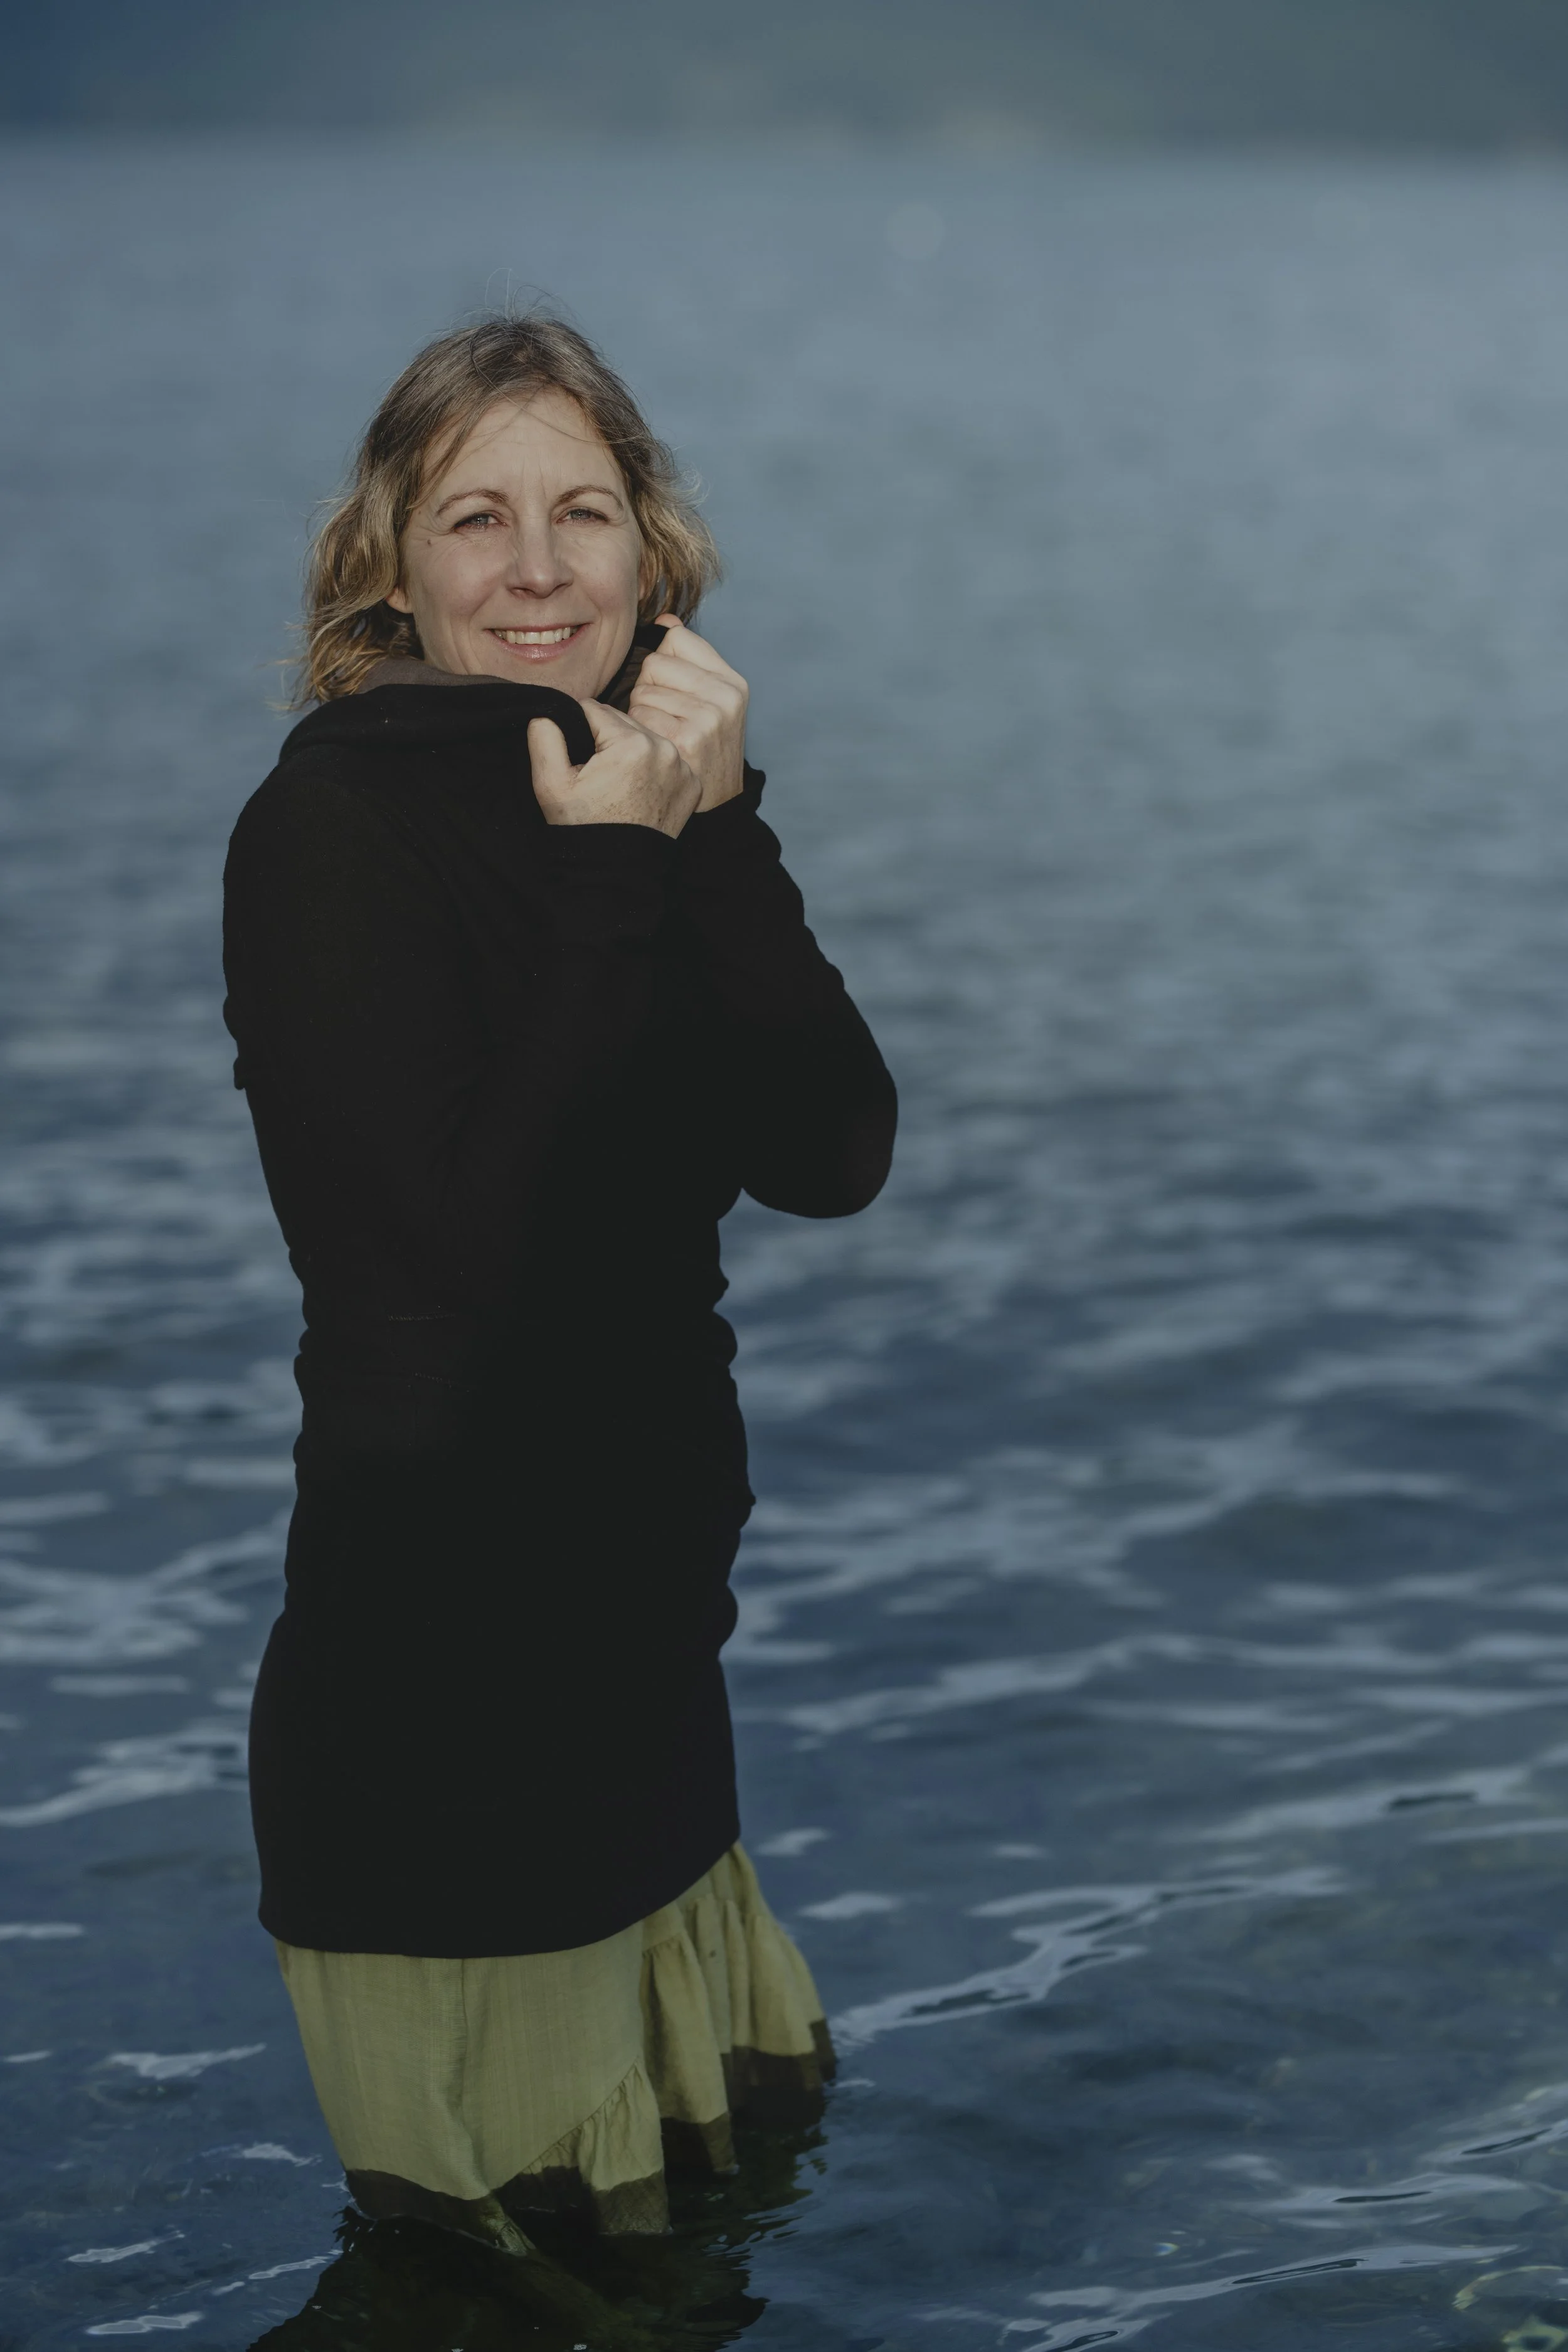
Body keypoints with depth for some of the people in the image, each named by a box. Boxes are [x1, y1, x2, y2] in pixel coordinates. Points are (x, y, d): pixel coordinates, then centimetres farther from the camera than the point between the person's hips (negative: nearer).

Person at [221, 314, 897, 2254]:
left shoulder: (649, 803, 5)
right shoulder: (329, 828, -15)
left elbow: (832, 1161, -7)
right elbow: (463, 1246, -25)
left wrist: (714, 837, -16)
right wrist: (613, 882, -22)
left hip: (651, 1598, 7)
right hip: (437, 1639, -6)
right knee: (485, 2280, 8)